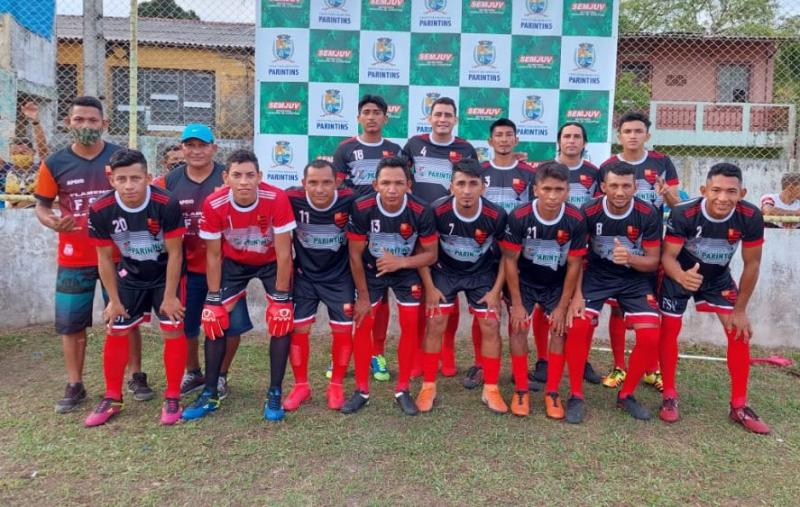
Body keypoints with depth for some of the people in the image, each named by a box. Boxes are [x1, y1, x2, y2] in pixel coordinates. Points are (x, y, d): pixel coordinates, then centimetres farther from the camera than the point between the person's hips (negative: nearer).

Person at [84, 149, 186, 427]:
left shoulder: (166, 204, -30)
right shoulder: (100, 210, -21)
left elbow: (175, 253, -20)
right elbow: (105, 258, -8)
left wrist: (169, 296, -16)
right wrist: (114, 300, -4)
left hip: (166, 274, -3)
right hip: (130, 276, 3)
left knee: (173, 330, -8)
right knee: (115, 332, 5)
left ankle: (172, 398, 7)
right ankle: (112, 399, 22)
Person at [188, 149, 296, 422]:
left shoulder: (277, 199, -32)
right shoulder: (213, 204, -26)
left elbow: (283, 253, -24)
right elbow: (213, 254, -12)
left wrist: (280, 295, -20)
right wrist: (215, 297, -11)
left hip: (272, 262, -1)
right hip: (233, 263, 2)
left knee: (281, 320, -13)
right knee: (213, 319, -5)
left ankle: (274, 395, 3)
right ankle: (210, 394, 11)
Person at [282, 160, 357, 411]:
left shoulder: (349, 200, -22)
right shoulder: (292, 199, -21)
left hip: (340, 276, 0)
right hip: (304, 275, 1)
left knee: (343, 331, 2)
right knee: (297, 329, 2)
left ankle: (336, 385, 22)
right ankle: (301, 385, 21)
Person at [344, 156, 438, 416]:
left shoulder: (421, 211, -27)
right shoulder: (362, 208, -27)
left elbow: (431, 254, -17)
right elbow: (355, 255, -16)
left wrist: (401, 262, -35)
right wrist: (363, 296, -11)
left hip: (407, 270, 0)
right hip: (371, 270, 0)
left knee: (410, 325, -3)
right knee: (362, 324, -2)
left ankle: (403, 390, 13)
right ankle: (361, 390, 12)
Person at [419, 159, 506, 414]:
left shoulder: (496, 215, -24)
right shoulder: (437, 211, -26)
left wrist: (496, 290, -11)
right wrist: (429, 288, -13)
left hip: (482, 274, 1)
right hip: (444, 271, 0)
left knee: (491, 326, -4)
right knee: (435, 324, -6)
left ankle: (491, 389, 12)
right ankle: (428, 386, 9)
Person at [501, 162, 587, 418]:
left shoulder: (576, 221, -23)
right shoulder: (519, 217, -27)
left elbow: (574, 265, -13)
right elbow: (510, 261, -17)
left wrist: (562, 306, -11)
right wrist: (517, 304, -14)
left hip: (557, 284, 1)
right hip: (524, 281, -1)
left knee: (559, 330, -6)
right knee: (518, 328, -9)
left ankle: (552, 393, 7)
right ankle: (521, 391, 5)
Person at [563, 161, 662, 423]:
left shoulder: (648, 214, -15)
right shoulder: (589, 212, -16)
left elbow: (653, 262, -9)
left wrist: (629, 258, -31)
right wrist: (576, 294, -19)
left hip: (635, 278, 1)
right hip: (596, 275, -1)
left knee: (651, 336, -13)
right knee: (578, 326, -21)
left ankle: (626, 395, 11)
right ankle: (576, 396, -3)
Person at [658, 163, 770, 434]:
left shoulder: (751, 217, -26)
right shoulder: (683, 214, -33)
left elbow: (751, 264, -14)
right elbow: (668, 256, -27)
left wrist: (740, 310, -9)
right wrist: (682, 276, -51)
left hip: (718, 278, 2)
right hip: (680, 275, -2)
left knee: (740, 332, -3)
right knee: (669, 330, -5)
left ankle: (739, 406, 9)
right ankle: (670, 396, 12)